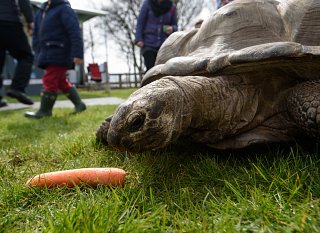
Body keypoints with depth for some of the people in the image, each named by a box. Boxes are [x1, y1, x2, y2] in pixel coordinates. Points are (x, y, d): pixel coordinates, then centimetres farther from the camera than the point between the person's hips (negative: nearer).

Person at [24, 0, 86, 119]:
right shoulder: (41, 11, 19)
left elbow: (75, 33, -15)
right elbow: (36, 34, 21)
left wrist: (77, 53, -23)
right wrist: (38, 54, 14)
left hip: (59, 54, -9)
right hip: (48, 55, 9)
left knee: (50, 81, -8)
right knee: (61, 82, 13)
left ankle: (44, 111, 2)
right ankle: (79, 104, 24)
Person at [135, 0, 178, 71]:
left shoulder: (171, 7, 5)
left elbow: (175, 25, 13)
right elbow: (140, 22, 1)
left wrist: (172, 28, -10)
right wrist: (139, 39, -8)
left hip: (164, 45, 2)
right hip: (149, 43, -2)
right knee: (150, 69, -11)